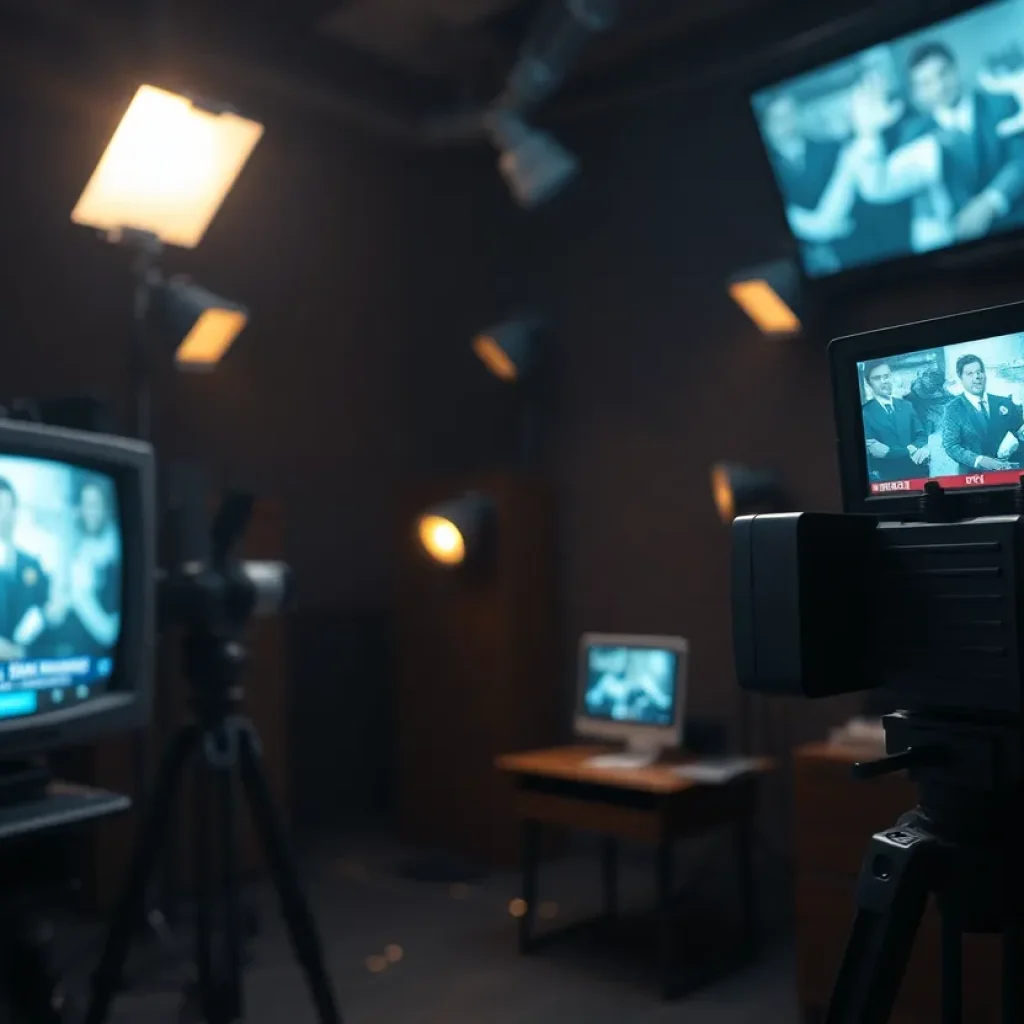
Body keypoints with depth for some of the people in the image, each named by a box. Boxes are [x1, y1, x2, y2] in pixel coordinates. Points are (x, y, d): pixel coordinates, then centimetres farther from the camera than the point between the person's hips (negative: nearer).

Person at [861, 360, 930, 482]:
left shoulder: (907, 405, 11)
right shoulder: (864, 413, -8)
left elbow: (922, 435, 5)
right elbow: (873, 451, -15)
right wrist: (909, 451, -19)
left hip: (916, 475, 4)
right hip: (885, 480, -4)